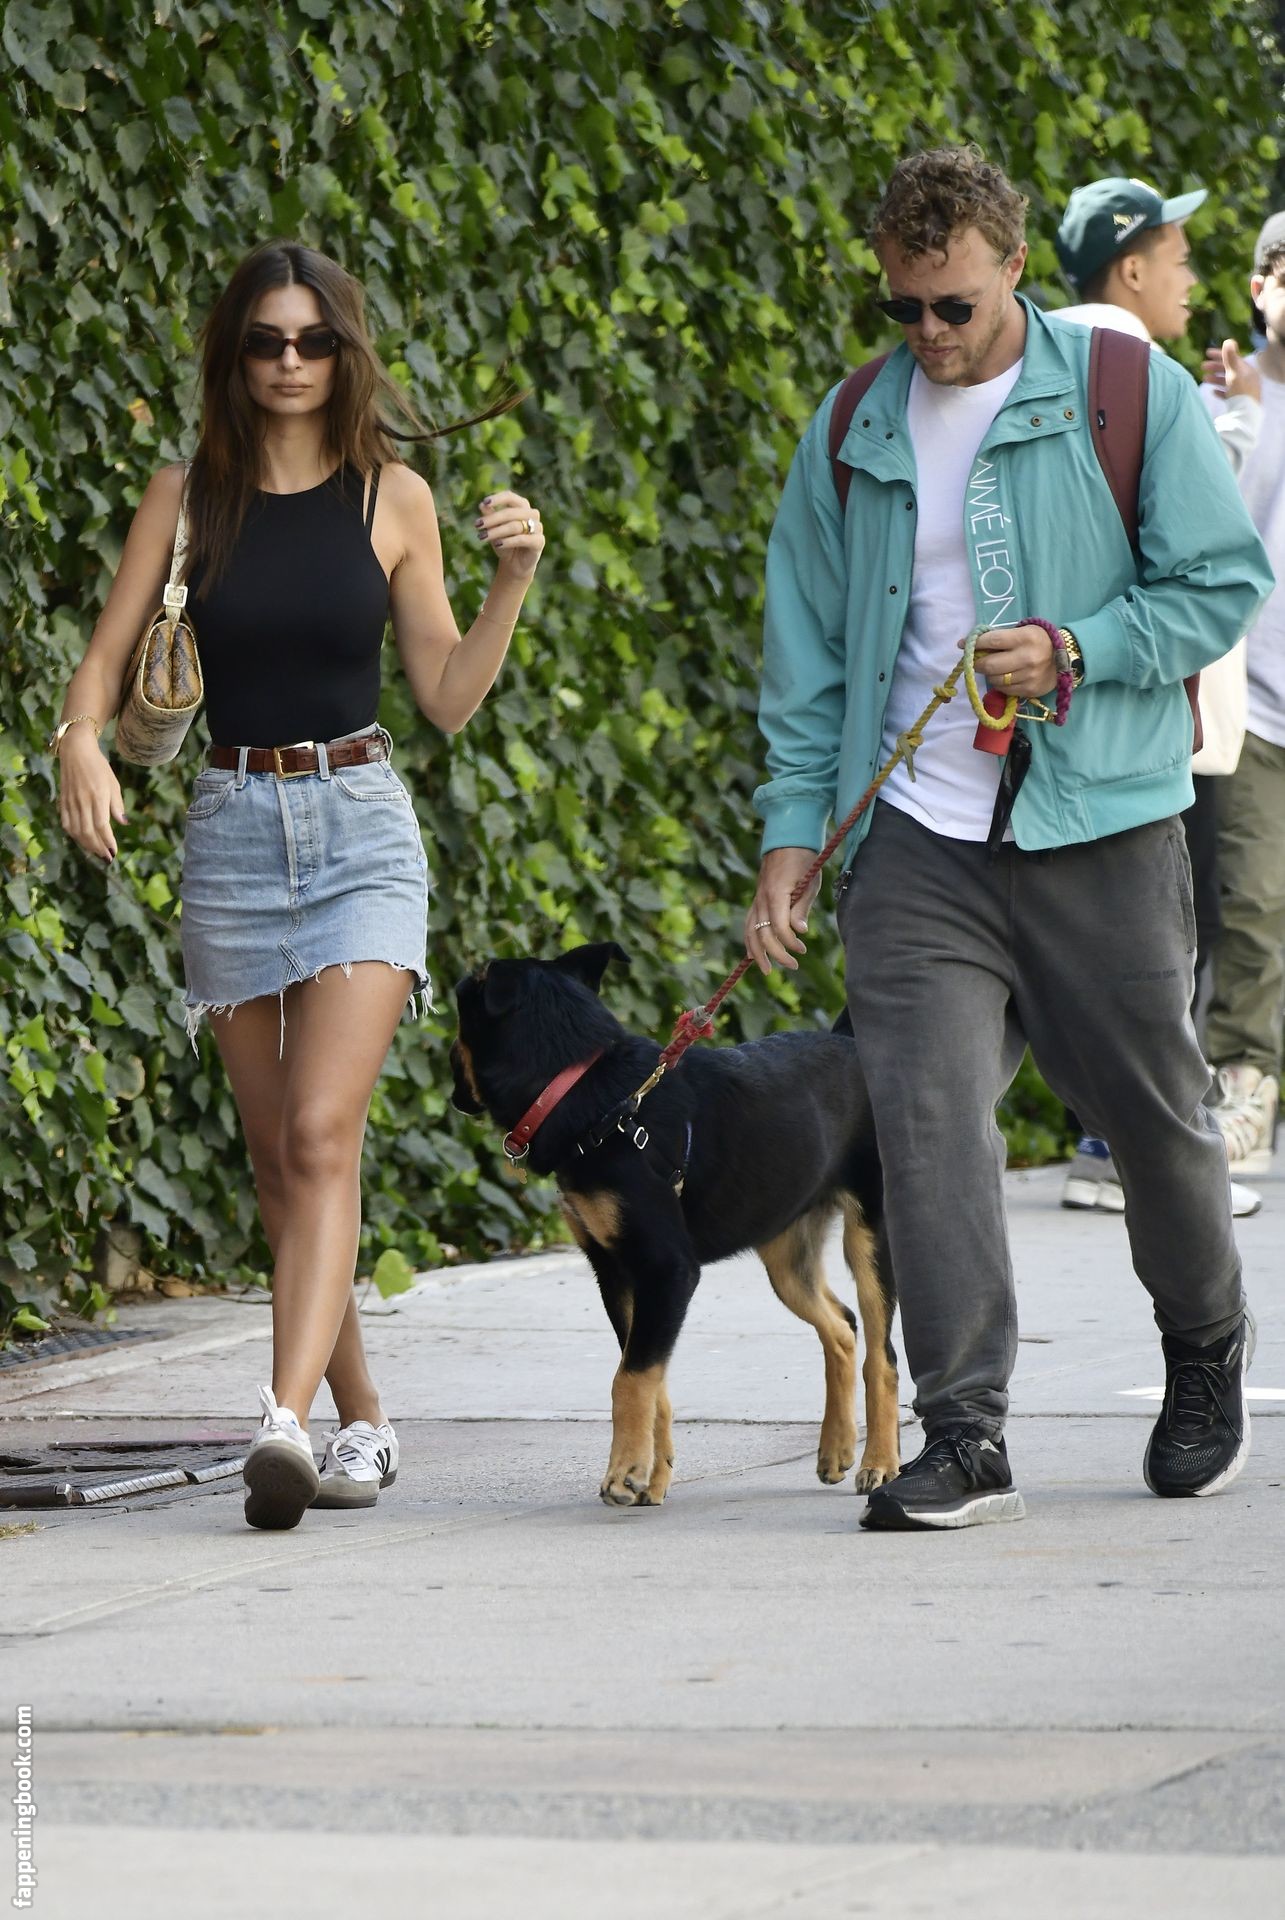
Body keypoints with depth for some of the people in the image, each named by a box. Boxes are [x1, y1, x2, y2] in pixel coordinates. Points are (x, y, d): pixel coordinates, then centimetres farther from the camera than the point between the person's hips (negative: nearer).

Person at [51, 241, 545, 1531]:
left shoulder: (391, 499, 2)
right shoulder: (187, 497, 5)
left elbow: (449, 696, 5)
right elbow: (103, 663, 3)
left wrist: (512, 579, -9)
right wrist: (82, 742, -18)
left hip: (360, 828, -3)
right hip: (232, 830, 3)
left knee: (321, 1135, -18)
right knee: (278, 1158, 8)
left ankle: (287, 1419, -29)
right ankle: (361, 1419, 21)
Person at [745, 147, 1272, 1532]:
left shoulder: (1130, 397, 0)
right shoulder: (852, 437, 8)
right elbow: (807, 656, 12)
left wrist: (1074, 652, -14)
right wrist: (792, 835, 5)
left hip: (1100, 824, -2)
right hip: (919, 839, 2)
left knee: (1154, 1112, 9)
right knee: (926, 1107, -14)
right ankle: (962, 1433, -13)